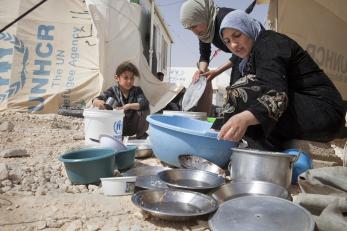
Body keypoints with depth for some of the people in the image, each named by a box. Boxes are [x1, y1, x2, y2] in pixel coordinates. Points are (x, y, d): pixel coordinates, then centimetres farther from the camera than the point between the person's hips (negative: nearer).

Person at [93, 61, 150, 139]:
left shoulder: (137, 90, -8)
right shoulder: (113, 90, -9)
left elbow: (145, 103, -25)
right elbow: (95, 100, -19)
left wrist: (129, 106, -40)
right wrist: (98, 102, -44)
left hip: (133, 127, 0)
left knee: (145, 109, -24)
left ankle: (141, 135, -2)